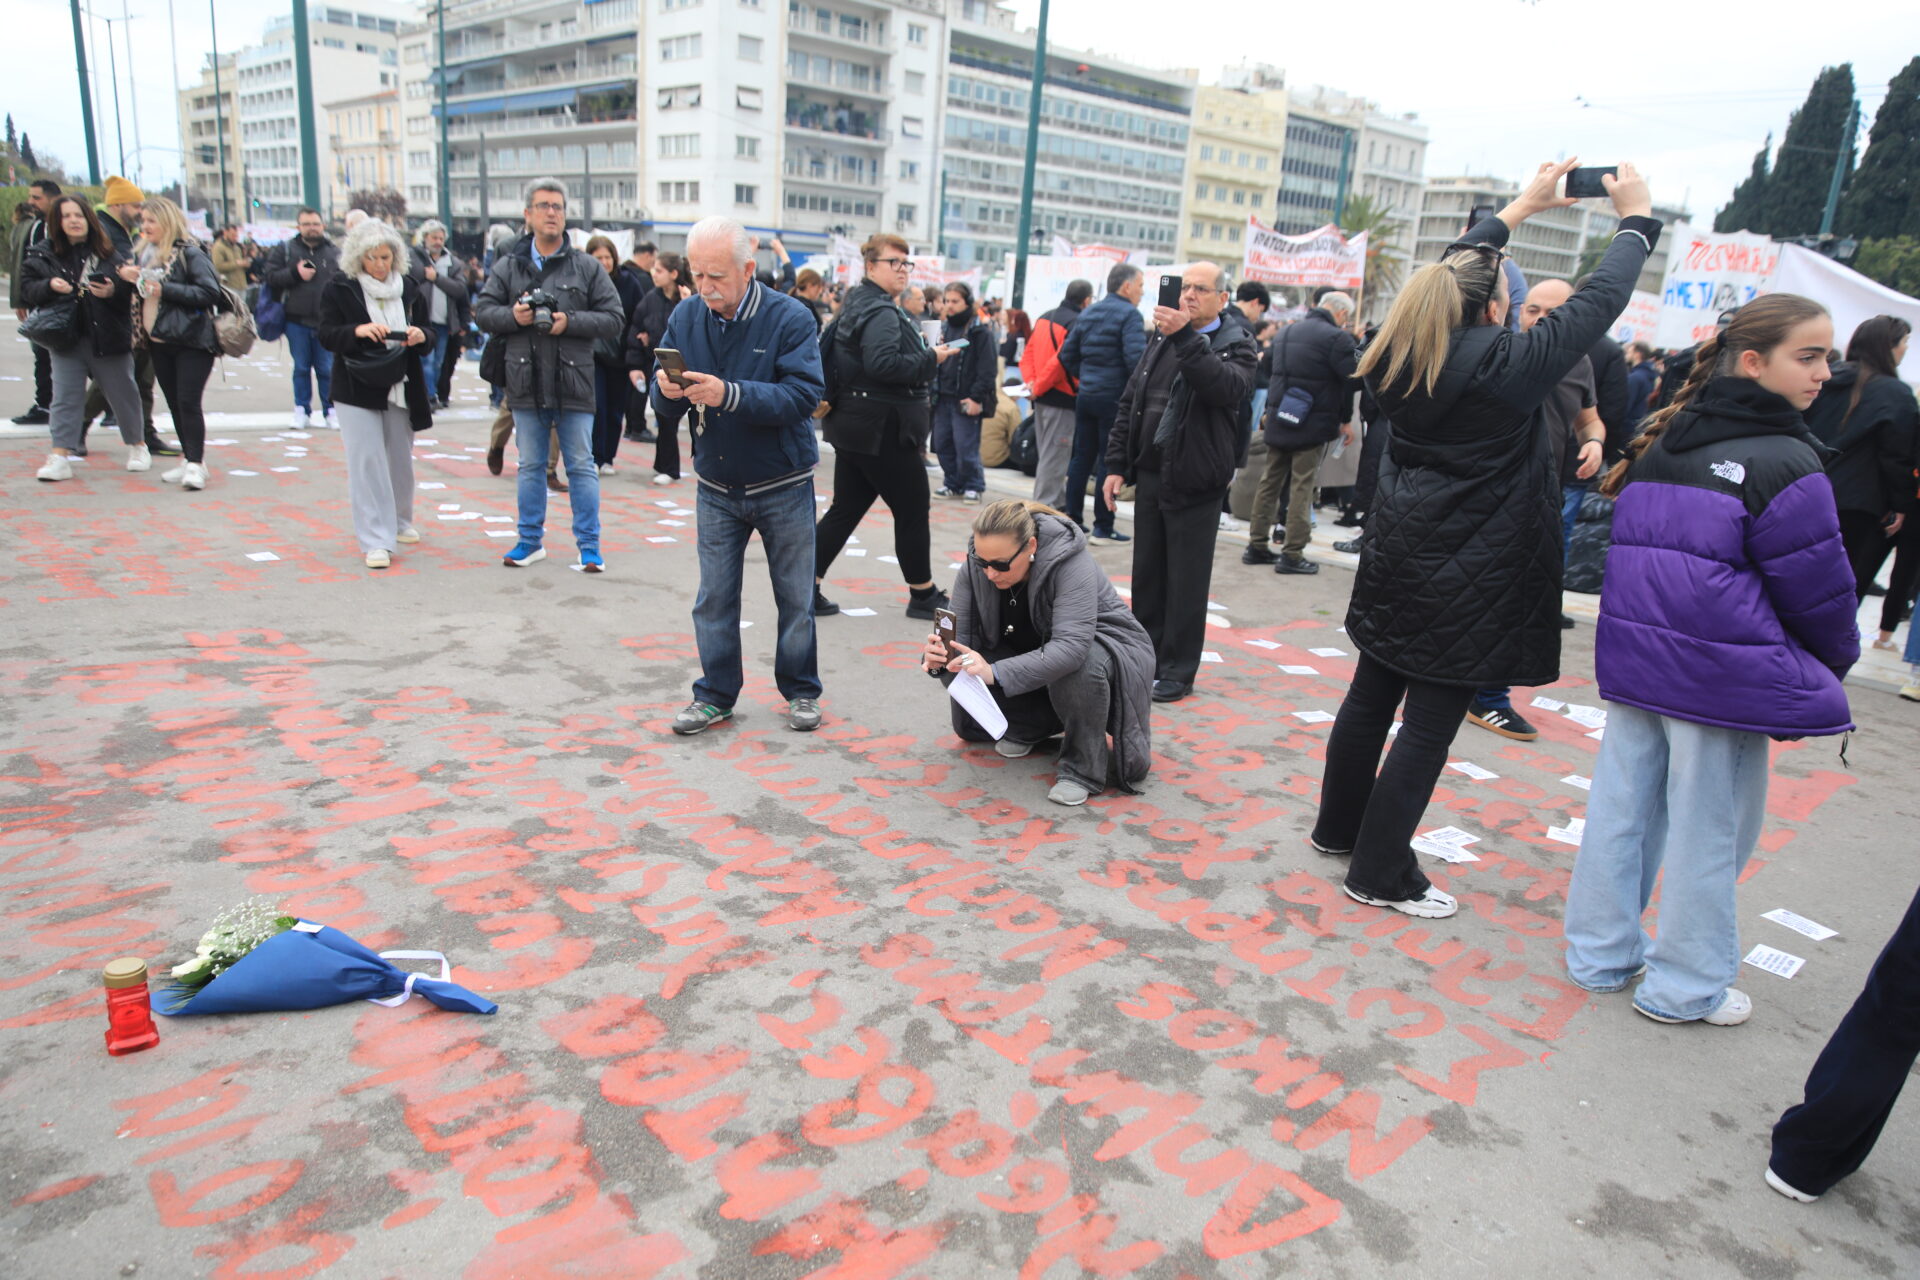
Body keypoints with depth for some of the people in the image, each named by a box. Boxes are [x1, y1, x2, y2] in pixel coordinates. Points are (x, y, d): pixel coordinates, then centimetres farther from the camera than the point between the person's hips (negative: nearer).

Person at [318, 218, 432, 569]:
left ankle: (399, 522, 35)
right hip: (357, 389, -3)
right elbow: (327, 336, -6)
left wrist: (421, 337, -16)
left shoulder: (410, 287, 6)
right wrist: (357, 331, -25)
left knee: (401, 459, 13)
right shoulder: (339, 287, -2)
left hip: (402, 387, 3)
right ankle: (376, 540, -5)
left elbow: (428, 338, 8)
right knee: (366, 463, -7)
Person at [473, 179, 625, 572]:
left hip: (574, 384, -2)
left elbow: (613, 318, -2)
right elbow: (483, 311, 9)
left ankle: (589, 545, 10)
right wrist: (512, 315, -11)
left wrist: (570, 322, -15)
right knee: (530, 466, 12)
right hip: (526, 385, 3)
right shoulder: (507, 266, 8)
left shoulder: (587, 267, 2)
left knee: (581, 466, 2)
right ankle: (531, 540, 24)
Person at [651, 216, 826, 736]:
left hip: (783, 487, -3)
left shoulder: (790, 318, -14)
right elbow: (666, 410, -3)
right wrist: (668, 392, -27)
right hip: (717, 487, 3)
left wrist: (728, 393, -36)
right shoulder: (687, 316, -3)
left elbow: (804, 396, -26)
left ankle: (800, 691, 26)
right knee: (713, 598, 7)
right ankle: (716, 695, 21)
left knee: (795, 597, 10)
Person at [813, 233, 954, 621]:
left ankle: (808, 588, 11)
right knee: (913, 509, 3)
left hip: (856, 428, 10)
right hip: (882, 429, -10)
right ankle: (923, 595, 15)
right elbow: (883, 363, -30)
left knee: (846, 509, 11)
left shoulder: (859, 304, 17)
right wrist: (931, 359, -19)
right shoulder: (881, 312, -16)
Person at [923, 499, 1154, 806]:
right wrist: (939, 657, -41)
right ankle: (1031, 726, 11)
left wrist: (996, 672, -55)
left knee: (1081, 666, -40)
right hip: (1035, 653, 5)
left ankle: (1084, 769, -19)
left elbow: (1071, 647, -44)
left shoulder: (1071, 563, -33)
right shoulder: (976, 568, -17)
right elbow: (960, 635, -16)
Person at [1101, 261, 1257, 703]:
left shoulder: (1235, 344, -4)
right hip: (1150, 474, 6)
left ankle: (1178, 671, 12)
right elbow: (1129, 403, 15)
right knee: (1146, 574, 13)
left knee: (1186, 582, 1)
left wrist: (1185, 337, -32)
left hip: (1194, 482, -6)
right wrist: (1116, 464, 8)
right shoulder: (1162, 339, 13)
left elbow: (1227, 387, -26)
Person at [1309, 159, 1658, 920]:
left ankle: (1339, 827, 34)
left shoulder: (1402, 353, 0)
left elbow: (1455, 272, 17)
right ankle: (1379, 874, 10)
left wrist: (1522, 207, 26)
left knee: (1371, 699, 18)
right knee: (1430, 726, 1)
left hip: (1397, 558, 7)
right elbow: (1597, 305, -5)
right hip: (1471, 576, -7)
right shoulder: (1507, 364, -17)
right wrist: (1636, 221, 12)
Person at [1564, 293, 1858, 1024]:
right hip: (1724, 676, -7)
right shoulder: (1784, 463, -15)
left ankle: (1600, 955, 28)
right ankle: (1686, 987, 22)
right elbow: (1817, 590, -7)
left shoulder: (1661, 446, 6)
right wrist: (1836, 664, 11)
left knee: (1621, 809, 14)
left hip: (1636, 661, 7)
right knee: (1707, 833, 7)